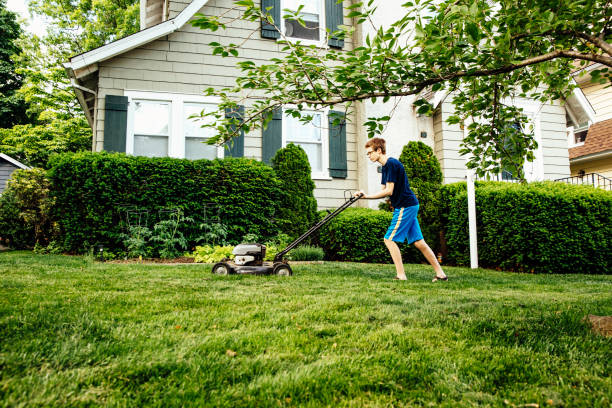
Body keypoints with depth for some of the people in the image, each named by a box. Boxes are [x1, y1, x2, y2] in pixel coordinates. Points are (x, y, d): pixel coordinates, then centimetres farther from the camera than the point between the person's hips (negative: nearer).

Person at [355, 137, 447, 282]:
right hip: (409, 206, 10)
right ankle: (440, 274, 14)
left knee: (390, 239, -7)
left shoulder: (391, 163, -16)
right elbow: (385, 191, 15)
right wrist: (366, 196, 2)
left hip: (405, 206, -10)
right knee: (418, 241, 10)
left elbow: (388, 191, -20)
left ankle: (401, 275, -4)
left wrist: (366, 196, -12)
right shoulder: (386, 166, 15)